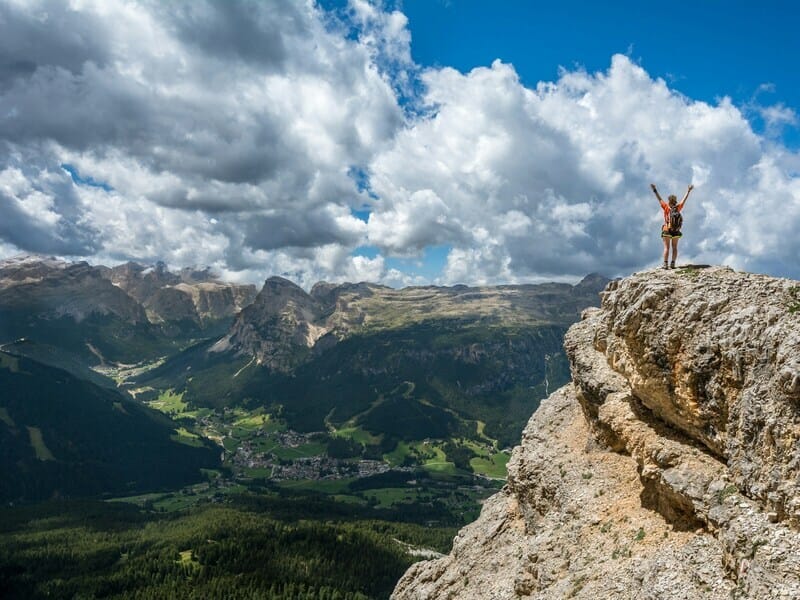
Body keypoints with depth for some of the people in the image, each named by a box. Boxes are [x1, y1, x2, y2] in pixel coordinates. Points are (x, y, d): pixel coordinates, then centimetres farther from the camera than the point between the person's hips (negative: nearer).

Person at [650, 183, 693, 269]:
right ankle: (673, 264, 4)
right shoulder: (678, 208, -3)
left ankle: (666, 264, -9)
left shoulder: (667, 208, -12)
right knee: (674, 247, 9)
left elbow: (660, 199, -8)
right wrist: (689, 191, 20)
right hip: (676, 231, 3)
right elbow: (684, 200, 8)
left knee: (666, 247, -3)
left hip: (667, 231, -3)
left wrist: (655, 190, -2)